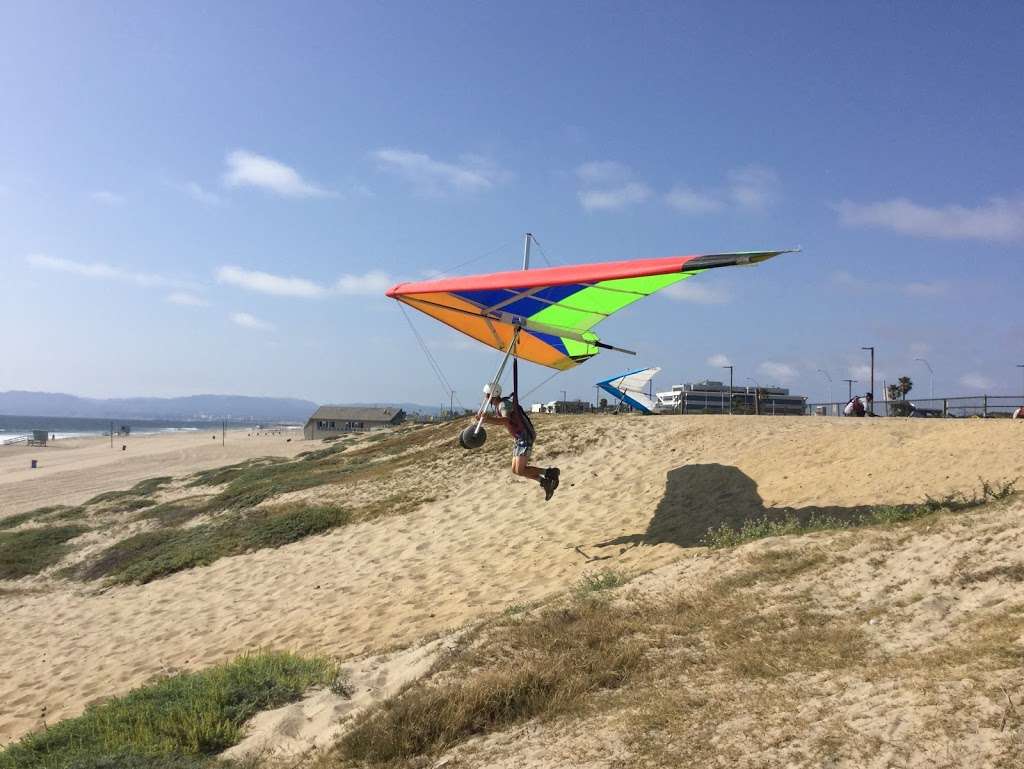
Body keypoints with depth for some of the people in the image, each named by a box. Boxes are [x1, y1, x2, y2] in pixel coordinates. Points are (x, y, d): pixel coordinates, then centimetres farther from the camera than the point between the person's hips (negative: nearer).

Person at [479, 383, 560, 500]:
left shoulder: (504, 404, -17)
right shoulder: (497, 406, 13)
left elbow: (506, 420, -36)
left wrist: (489, 419, -49)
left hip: (524, 438, -10)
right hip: (518, 439, 10)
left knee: (520, 471, -14)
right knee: (515, 470, 7)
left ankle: (550, 472, -4)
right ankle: (545, 482, 12)